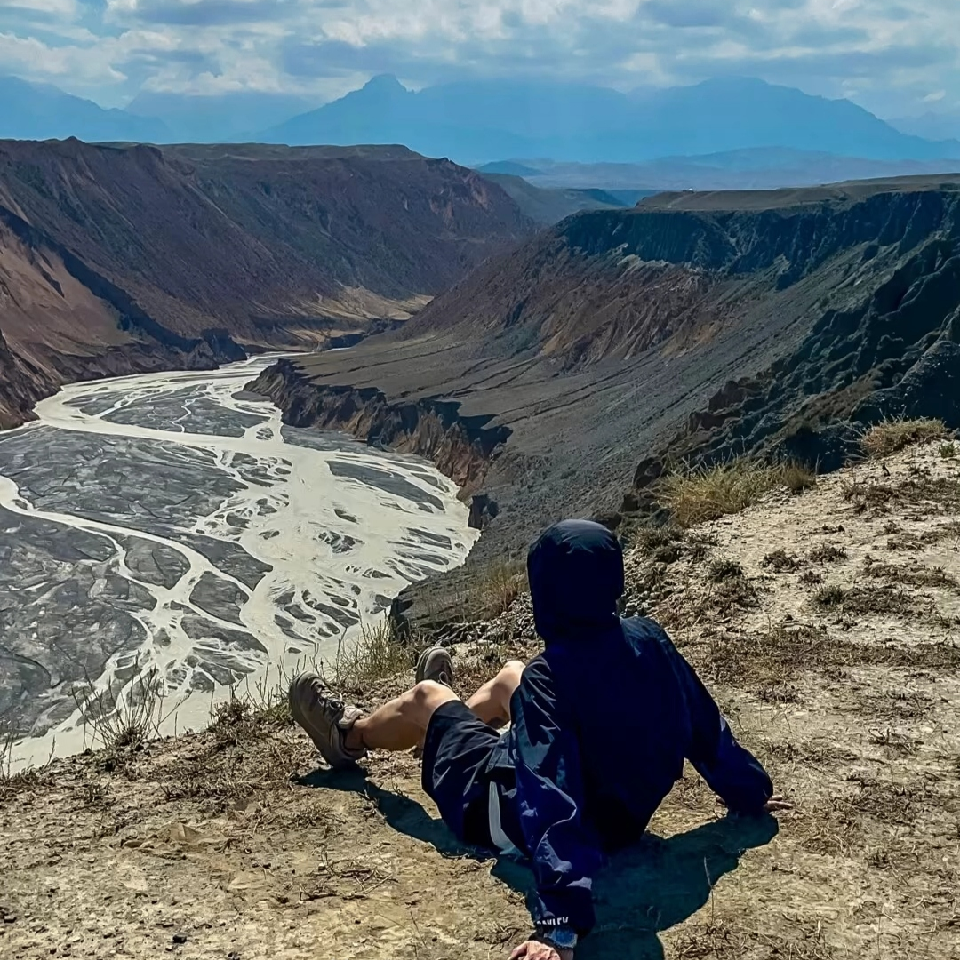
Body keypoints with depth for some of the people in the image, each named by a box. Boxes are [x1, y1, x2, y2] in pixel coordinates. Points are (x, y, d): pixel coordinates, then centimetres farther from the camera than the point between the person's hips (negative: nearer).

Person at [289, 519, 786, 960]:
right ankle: (450, 714, 61)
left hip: (541, 821, -6)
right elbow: (706, 726, -3)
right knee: (509, 676, 26)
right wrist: (751, 794, 13)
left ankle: (350, 735, 48)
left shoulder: (547, 680, -35)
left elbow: (550, 801, -41)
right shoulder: (649, 640, -16)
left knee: (424, 698, 14)